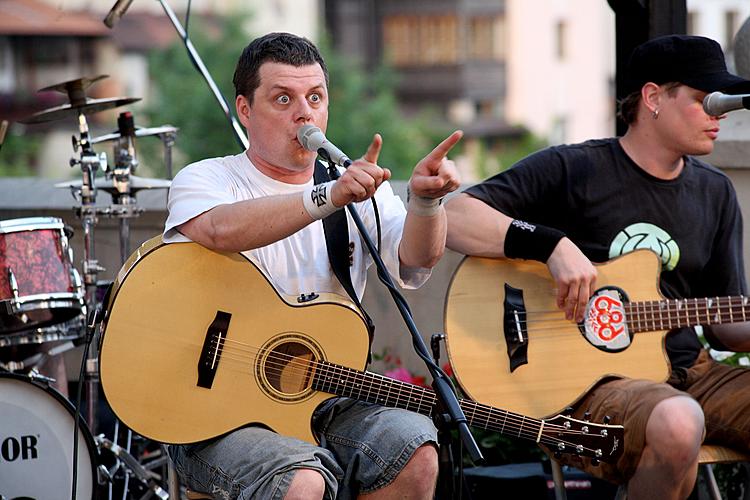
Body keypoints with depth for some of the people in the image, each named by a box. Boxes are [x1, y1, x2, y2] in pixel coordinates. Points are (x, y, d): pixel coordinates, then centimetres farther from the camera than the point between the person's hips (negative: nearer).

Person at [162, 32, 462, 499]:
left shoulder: (361, 186, 10)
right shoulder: (205, 180, -2)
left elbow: (415, 260, -9)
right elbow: (222, 230, -27)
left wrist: (425, 200, -31)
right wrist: (329, 197, -39)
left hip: (329, 401, 4)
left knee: (415, 453, -22)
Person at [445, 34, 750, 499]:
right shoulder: (573, 169, -3)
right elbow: (453, 218, -12)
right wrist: (554, 245, -23)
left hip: (691, 371, 6)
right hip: (592, 377, -6)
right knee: (677, 422, -40)